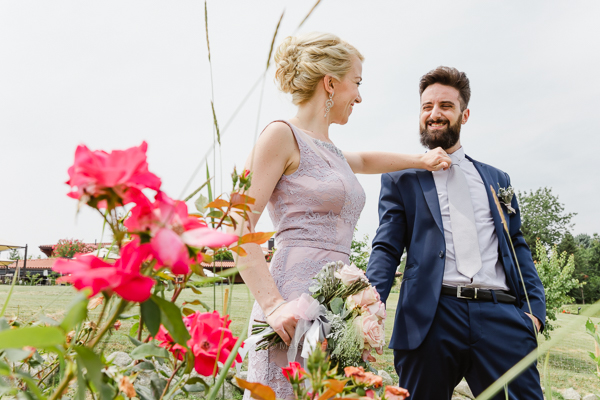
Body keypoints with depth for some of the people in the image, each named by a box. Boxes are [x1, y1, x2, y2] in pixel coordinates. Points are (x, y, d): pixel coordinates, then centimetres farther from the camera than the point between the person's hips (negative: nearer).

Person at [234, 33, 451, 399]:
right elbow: (240, 230, -11)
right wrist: (273, 304, -21)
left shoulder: (328, 150, 19)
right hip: (295, 307, -8)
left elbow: (362, 160, 43)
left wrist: (419, 160, 45)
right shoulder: (282, 135, -4)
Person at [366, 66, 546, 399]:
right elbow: (386, 248, 3)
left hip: (501, 317, 2)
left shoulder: (496, 179, 20)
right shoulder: (400, 179, 11)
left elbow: (517, 247, 18)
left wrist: (535, 307, 2)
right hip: (430, 319, -2)